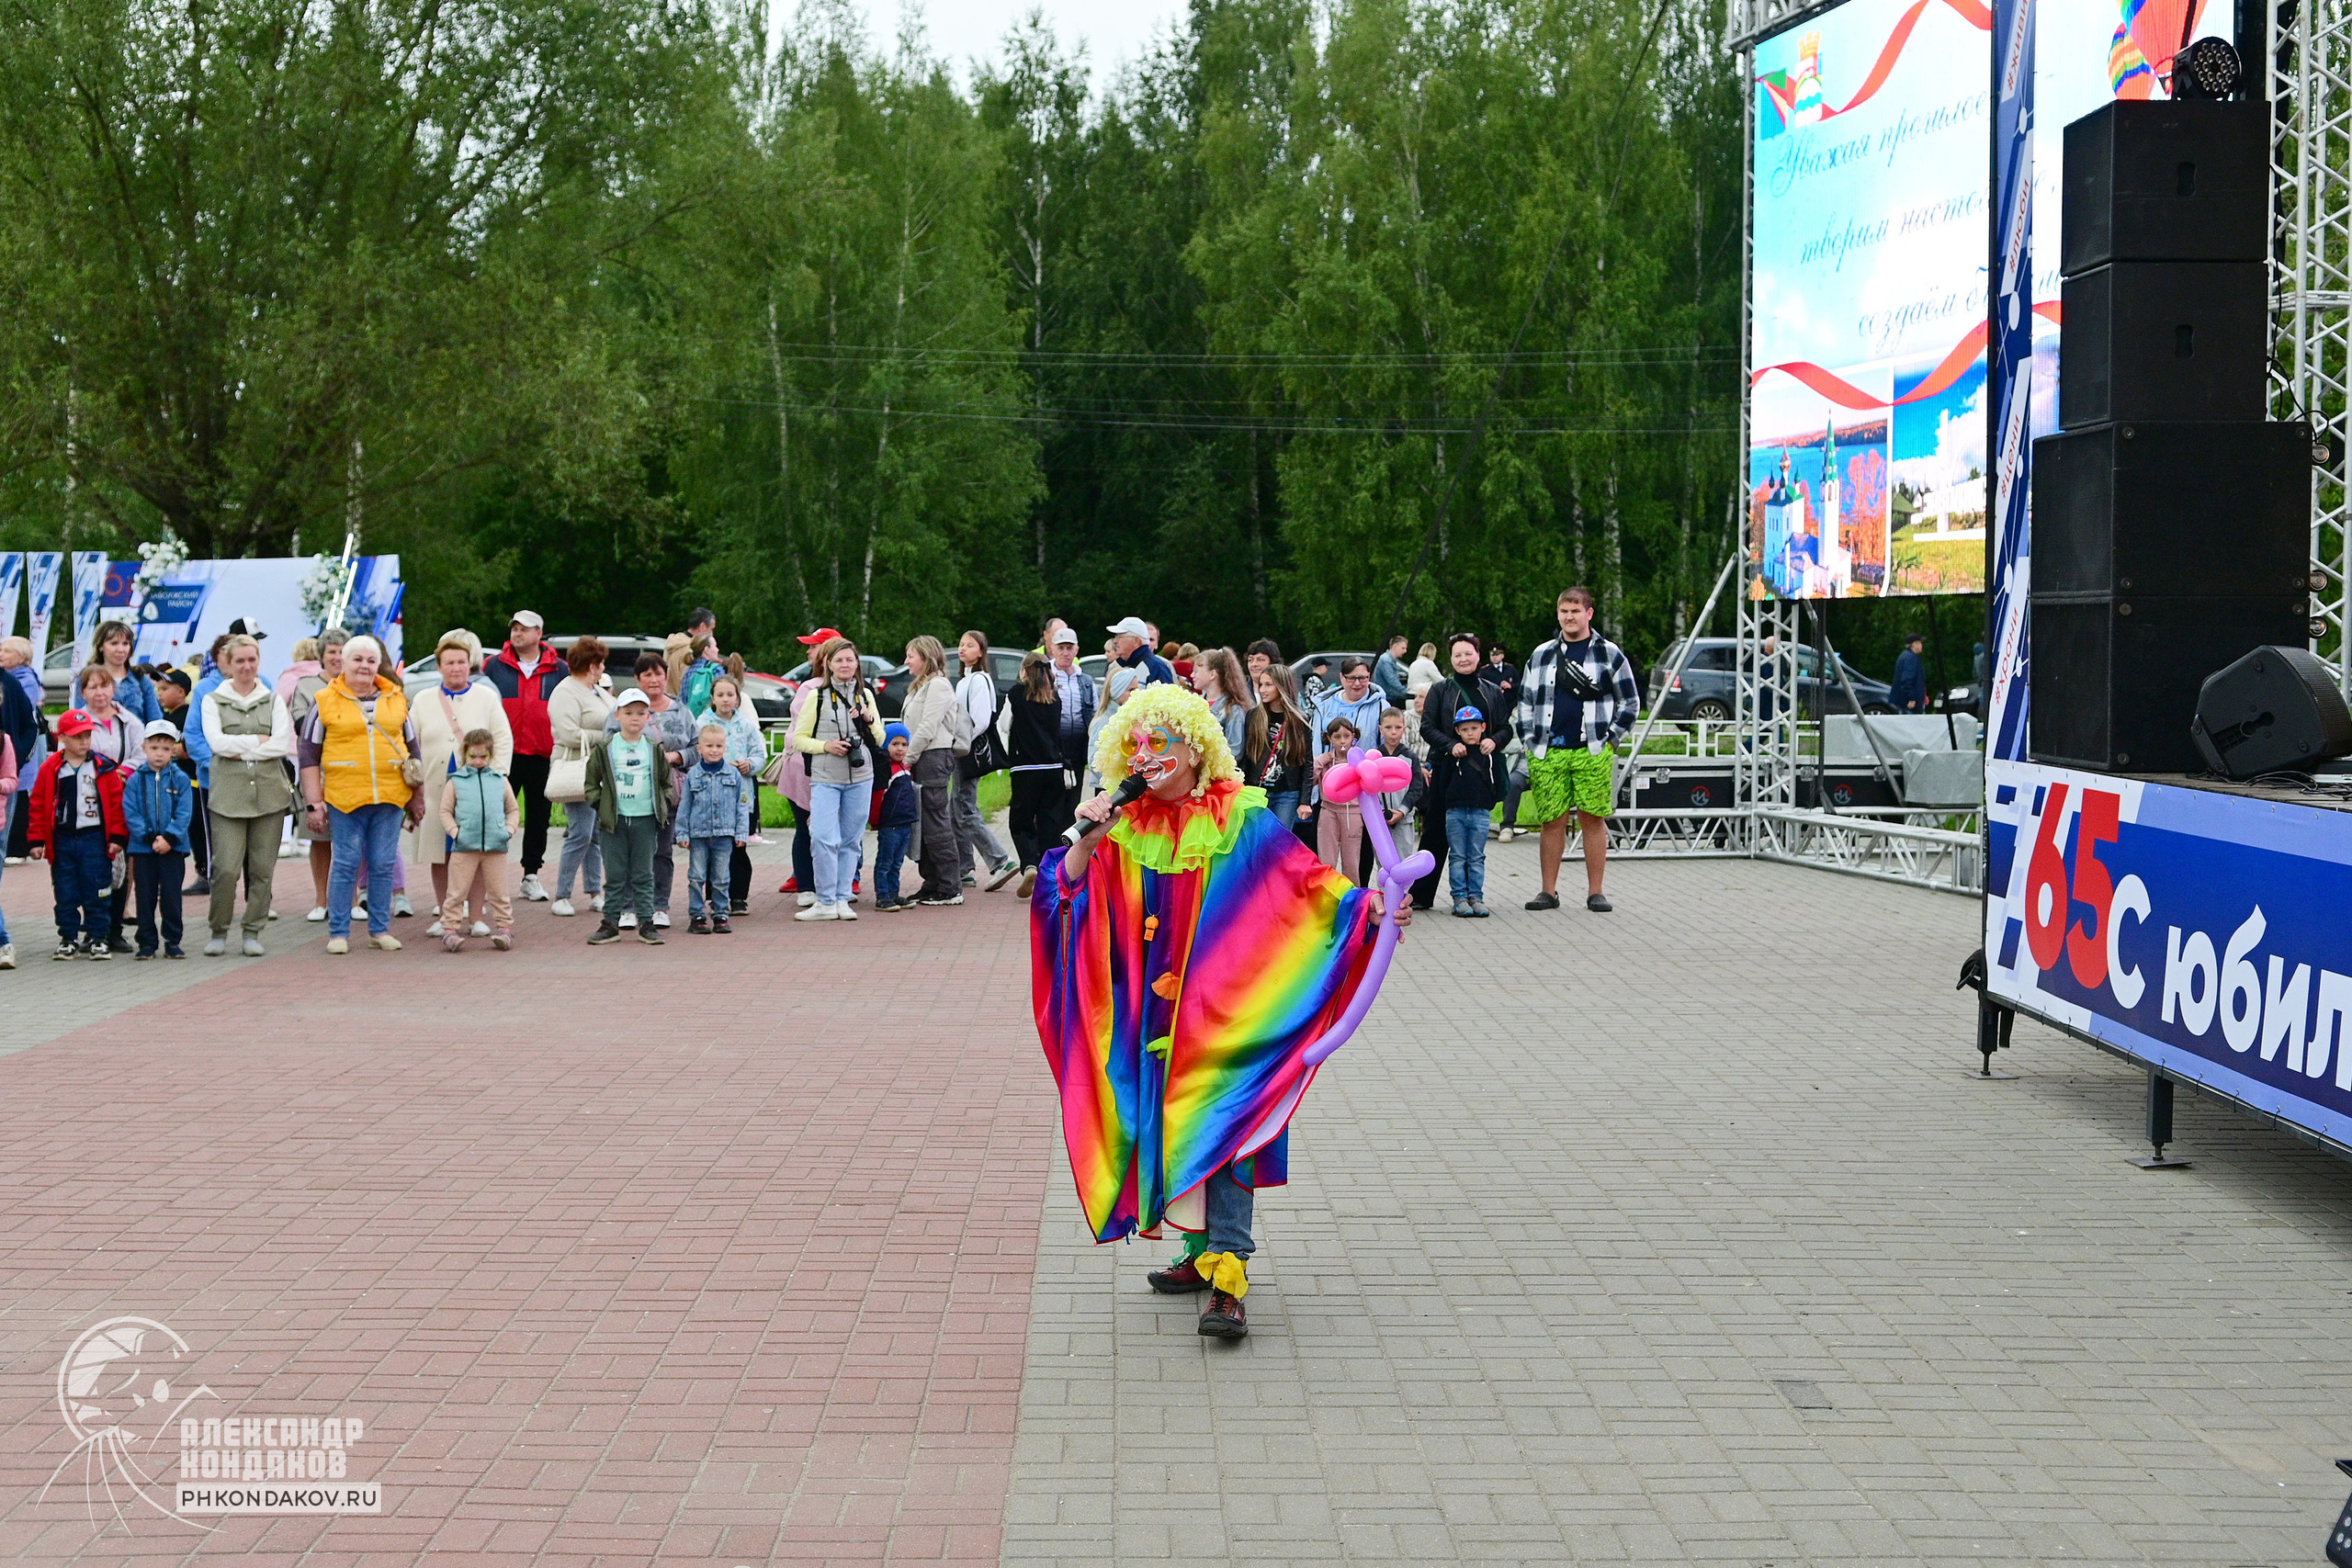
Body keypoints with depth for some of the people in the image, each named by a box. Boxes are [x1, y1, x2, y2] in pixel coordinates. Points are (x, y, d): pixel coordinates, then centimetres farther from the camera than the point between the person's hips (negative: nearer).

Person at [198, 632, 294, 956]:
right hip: (228, 792, -2)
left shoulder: (273, 700, 12)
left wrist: (239, 749, -6)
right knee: (226, 868, -9)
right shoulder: (212, 701, 10)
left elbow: (283, 744, -2)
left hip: (269, 792, 2)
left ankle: (253, 932, 10)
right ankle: (218, 932, 5)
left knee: (262, 867, 1)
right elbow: (216, 742, -6)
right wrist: (259, 740, -5)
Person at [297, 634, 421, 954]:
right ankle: (338, 933, 7)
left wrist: (417, 796, 18)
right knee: (345, 865, -1)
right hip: (344, 796, -3)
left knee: (383, 865, 6)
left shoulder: (396, 699, 13)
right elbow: (308, 753, 2)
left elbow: (412, 747, 20)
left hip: (390, 796, 3)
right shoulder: (325, 701, 2)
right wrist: (313, 803, -3)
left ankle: (380, 929, 16)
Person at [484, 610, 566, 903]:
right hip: (504, 755, -1)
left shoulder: (559, 670, 7)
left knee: (539, 818, 7)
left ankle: (531, 877, 16)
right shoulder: (494, 666, 6)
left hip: (544, 757, 1)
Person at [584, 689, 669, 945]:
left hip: (645, 820, 1)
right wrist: (599, 804, -5)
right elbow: (591, 782, 6)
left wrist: (663, 804, 0)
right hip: (613, 820, -1)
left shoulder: (655, 749, 5)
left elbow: (666, 782, 14)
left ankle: (646, 923, 9)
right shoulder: (605, 748, 1)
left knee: (643, 875, 5)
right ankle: (610, 923, 9)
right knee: (615, 876, 4)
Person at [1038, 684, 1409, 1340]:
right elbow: (1071, 892, 1)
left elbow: (1305, 877, -13)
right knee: (1173, 1124, 9)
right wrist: (1087, 843, -16)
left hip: (1224, 1010, -5)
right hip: (1156, 1011, 5)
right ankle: (1202, 1254, 23)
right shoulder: (1129, 830, 7)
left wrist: (1363, 906, -28)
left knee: (1220, 1128, -12)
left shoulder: (1241, 819, -6)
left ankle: (1227, 1283, -16)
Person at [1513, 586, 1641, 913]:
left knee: (1593, 820, -2)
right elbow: (1525, 702, 18)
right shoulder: (1541, 656, 13)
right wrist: (1532, 742, 9)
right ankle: (1548, 891, 8)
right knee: (1552, 821, 2)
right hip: (1548, 754, 2)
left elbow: (1630, 703, 10)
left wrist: (1610, 740, 2)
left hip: (1593, 753, -2)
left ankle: (1595, 892, 4)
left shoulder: (1610, 654, 6)